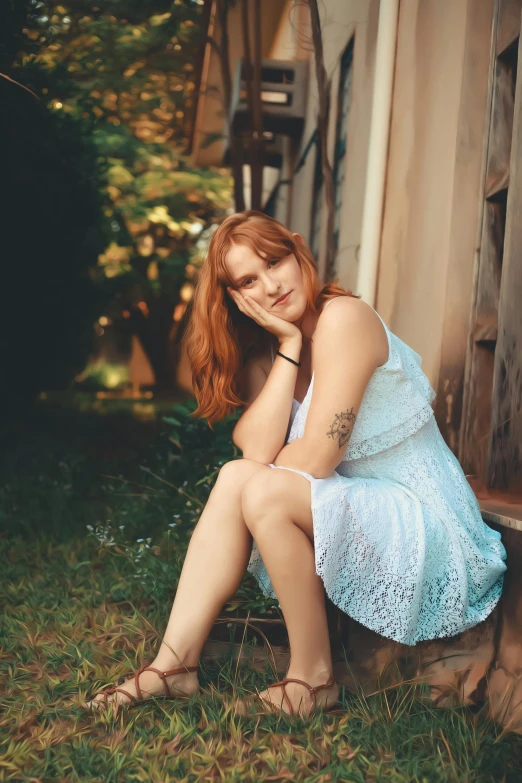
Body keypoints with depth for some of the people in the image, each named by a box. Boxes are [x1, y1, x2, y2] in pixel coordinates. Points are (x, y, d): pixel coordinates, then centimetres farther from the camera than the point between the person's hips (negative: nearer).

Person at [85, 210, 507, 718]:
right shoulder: (265, 350, 8)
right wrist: (289, 344, -11)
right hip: (358, 515, 8)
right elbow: (256, 450, -10)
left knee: (265, 492, -24)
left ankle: (313, 678, -9)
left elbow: (317, 458, -21)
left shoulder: (343, 318, -17)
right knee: (235, 478, -8)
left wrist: (264, 469, 0)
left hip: (427, 527, -8)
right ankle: (176, 662, -8)